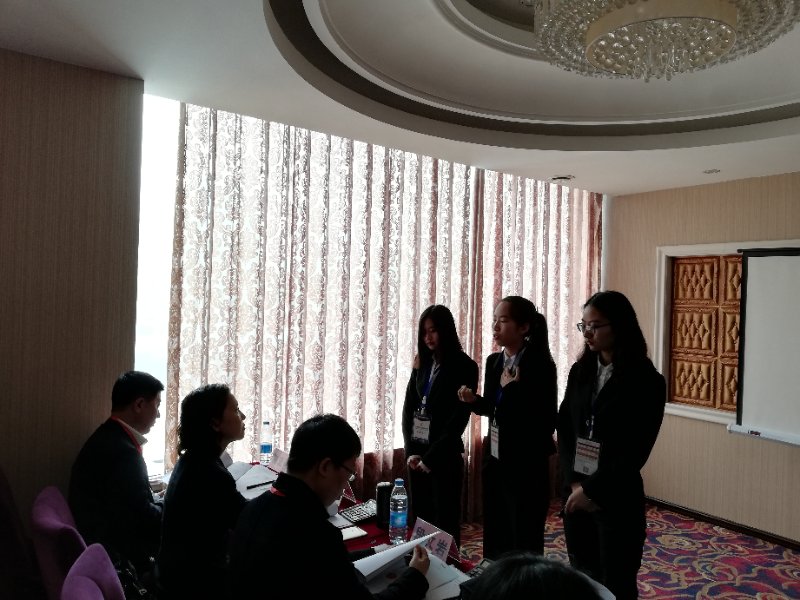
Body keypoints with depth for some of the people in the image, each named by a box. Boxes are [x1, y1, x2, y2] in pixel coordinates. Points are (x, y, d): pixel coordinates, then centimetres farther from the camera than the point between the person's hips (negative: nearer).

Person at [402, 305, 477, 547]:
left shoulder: (464, 367, -8)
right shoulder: (422, 363, 8)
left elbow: (459, 417, -11)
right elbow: (408, 406, 7)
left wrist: (431, 457, -11)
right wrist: (410, 450, -3)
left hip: (444, 454, -5)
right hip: (416, 451, 5)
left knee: (445, 520, 4)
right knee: (420, 516, 11)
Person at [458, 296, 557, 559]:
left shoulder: (541, 365, -15)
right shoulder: (493, 361, 5)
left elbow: (548, 422, -18)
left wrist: (513, 388, -23)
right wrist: (474, 400, -5)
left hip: (526, 465, -6)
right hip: (495, 460, 7)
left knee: (524, 543, 7)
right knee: (494, 537, 17)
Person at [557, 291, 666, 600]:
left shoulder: (646, 381, -9)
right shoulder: (580, 371, 5)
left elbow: (635, 451, -12)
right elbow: (563, 428, 4)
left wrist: (592, 490, -13)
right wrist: (575, 482, -7)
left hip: (617, 499, -4)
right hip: (575, 492, 4)